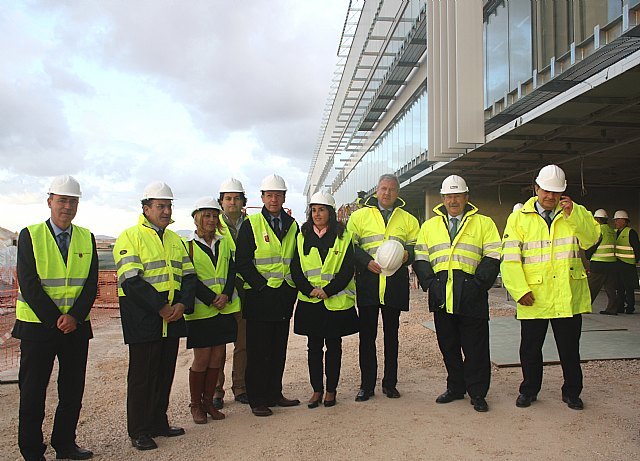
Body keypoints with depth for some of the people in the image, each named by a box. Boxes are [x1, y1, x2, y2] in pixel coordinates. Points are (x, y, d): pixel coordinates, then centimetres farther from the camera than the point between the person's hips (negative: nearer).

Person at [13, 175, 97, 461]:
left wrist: (74, 316, -13)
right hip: (37, 326, -3)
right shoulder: (30, 235, -4)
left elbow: (91, 284, 1)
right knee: (32, 392, 6)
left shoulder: (87, 238, 5)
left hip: (76, 327, 3)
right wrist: (55, 319, -15)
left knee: (73, 390, 11)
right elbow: (28, 285, -10)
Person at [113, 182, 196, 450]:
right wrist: (160, 307, -19)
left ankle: (159, 423, 26)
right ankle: (138, 431, 15)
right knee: (142, 374, 2)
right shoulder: (130, 237, -6)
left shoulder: (175, 239, 15)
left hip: (172, 316, 6)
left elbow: (188, 275, 10)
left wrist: (182, 304, -7)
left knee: (165, 372, 13)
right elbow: (131, 280, -16)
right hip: (142, 316, -6)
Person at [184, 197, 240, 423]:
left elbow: (232, 270, 5)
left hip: (225, 309, 4)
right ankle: (195, 404, 18)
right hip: (200, 310, -4)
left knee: (217, 357, 8)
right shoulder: (188, 245, -3)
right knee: (202, 358, 1)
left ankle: (208, 401, 23)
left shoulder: (224, 242, 11)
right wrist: (211, 299, -15)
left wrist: (226, 295, -10)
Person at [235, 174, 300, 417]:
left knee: (279, 349, 12)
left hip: (285, 296, 5)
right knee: (258, 351, 1)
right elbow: (242, 261, -8)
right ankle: (257, 399, 12)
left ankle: (275, 394, 25)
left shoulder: (292, 225, 12)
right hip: (259, 296, -5)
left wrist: (294, 287, 4)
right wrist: (261, 285, -14)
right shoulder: (251, 224, -3)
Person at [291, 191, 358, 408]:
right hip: (310, 302, 2)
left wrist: (328, 290, -15)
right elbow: (295, 269, 3)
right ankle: (317, 390, 19)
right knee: (314, 346, 7)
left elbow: (347, 270, -5)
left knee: (333, 346, 7)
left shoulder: (343, 237, 1)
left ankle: (331, 390, 19)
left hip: (336, 301, -2)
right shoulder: (302, 237, 8)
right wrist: (309, 290, -12)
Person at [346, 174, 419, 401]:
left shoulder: (408, 219, 13)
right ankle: (367, 384, 14)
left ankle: (390, 383, 21)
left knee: (392, 334, 10)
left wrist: (407, 255, -10)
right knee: (367, 334, 3)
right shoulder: (360, 215, 8)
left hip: (395, 283, 2)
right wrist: (367, 261, -13)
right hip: (367, 282, -1)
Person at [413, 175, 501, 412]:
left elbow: (493, 257, 0)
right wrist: (430, 282, -3)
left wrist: (478, 284, -10)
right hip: (441, 296, 3)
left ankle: (477, 393, 16)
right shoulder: (429, 226, 14)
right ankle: (455, 388, 27)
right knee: (448, 346, 12)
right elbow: (420, 258, 11)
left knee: (475, 347, 3)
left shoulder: (484, 223, 7)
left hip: (471, 296, -3)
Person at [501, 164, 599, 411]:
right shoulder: (519, 218, 2)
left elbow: (591, 239, -8)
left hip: (568, 295, 1)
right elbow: (509, 258, -3)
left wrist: (572, 214, -19)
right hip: (533, 297, -1)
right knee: (530, 348, 10)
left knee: (570, 348, 12)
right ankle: (529, 390, 28)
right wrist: (520, 290, -12)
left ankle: (572, 392, 30)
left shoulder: (576, 214, 8)